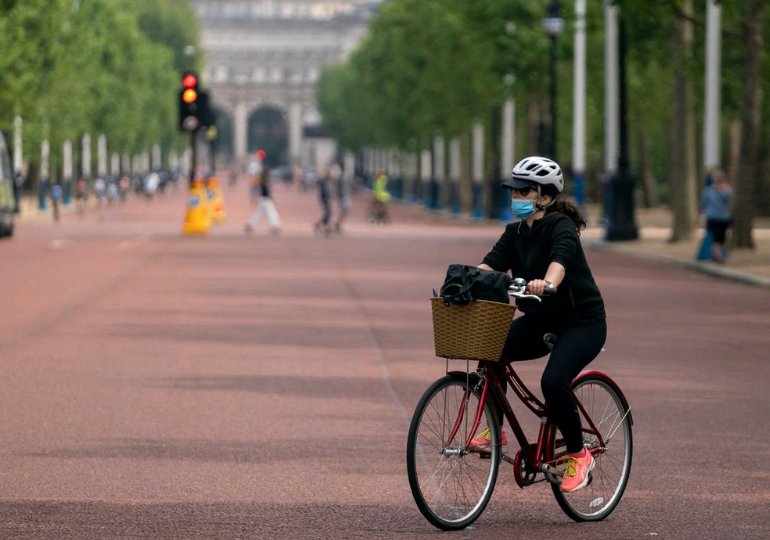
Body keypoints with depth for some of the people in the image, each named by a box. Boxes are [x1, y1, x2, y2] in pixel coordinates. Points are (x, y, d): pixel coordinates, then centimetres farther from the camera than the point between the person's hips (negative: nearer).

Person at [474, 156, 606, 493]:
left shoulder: (560, 226, -17)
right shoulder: (515, 232, 5)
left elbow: (560, 258, -38)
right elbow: (492, 262, -10)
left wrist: (547, 283, -59)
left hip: (582, 322, -7)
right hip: (540, 320, 7)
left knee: (553, 382, -28)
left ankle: (579, 455, -7)